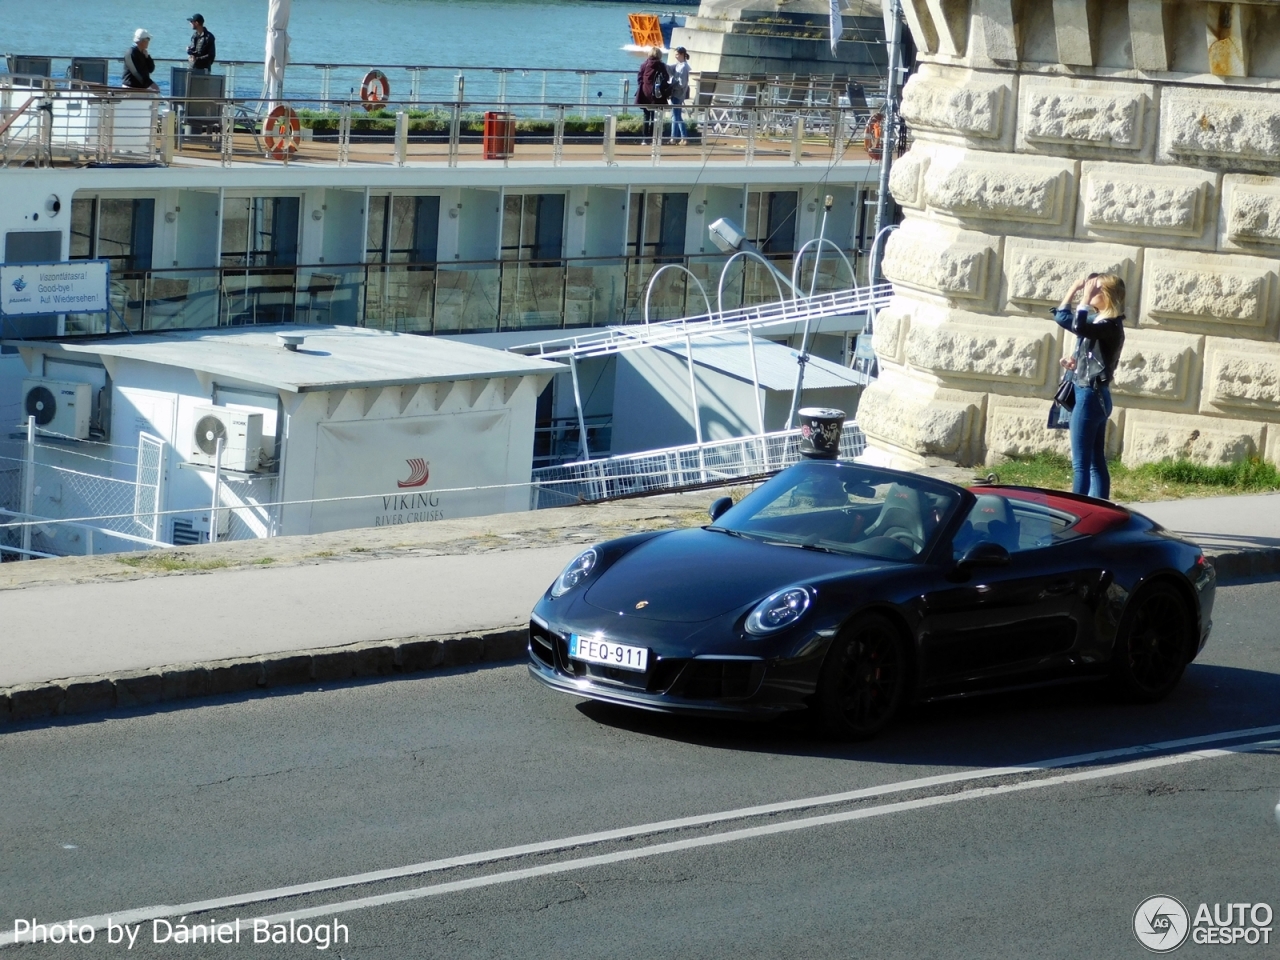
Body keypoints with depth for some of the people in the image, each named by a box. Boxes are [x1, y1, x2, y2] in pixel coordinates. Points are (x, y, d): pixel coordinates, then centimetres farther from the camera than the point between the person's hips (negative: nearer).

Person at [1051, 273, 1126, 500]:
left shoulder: (1109, 325, -16)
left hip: (1090, 396, -10)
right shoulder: (1099, 322, 12)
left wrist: (1085, 296, -23)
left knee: (1081, 463, -8)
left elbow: (1078, 326, -33)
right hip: (1095, 396, 10)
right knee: (1096, 462, 9)